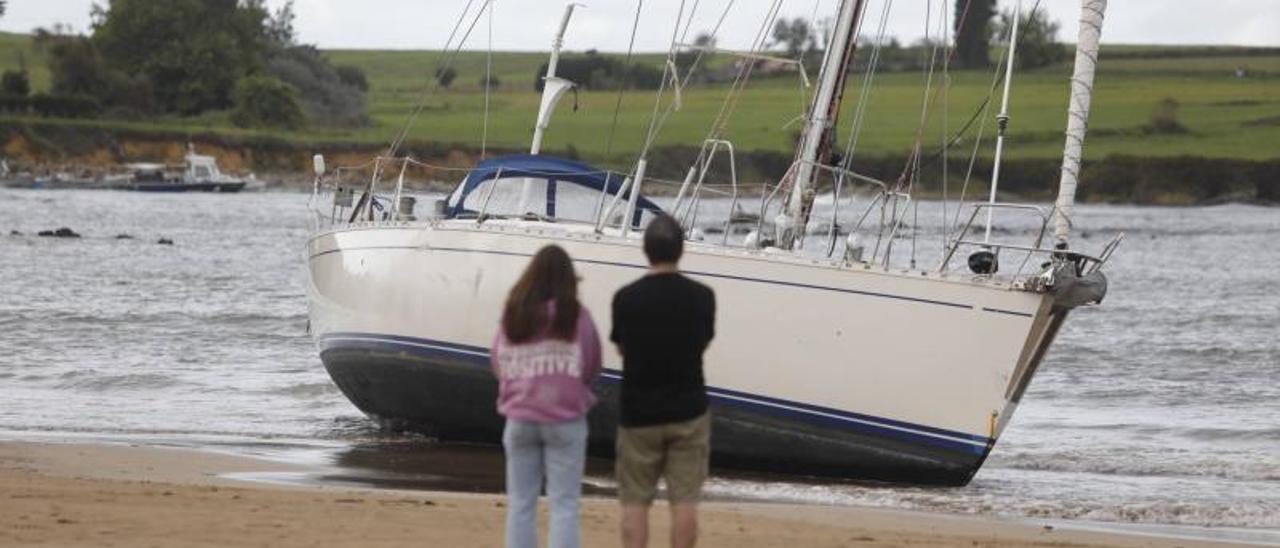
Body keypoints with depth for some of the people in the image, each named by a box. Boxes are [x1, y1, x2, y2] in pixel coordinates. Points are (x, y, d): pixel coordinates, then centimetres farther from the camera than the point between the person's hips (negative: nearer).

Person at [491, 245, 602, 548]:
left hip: (520, 419, 2)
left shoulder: (512, 316, -4)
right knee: (564, 505, 2)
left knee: (520, 504, 9)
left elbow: (499, 364, 2)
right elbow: (592, 367, -1)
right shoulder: (576, 316, -10)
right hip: (564, 420, -2)